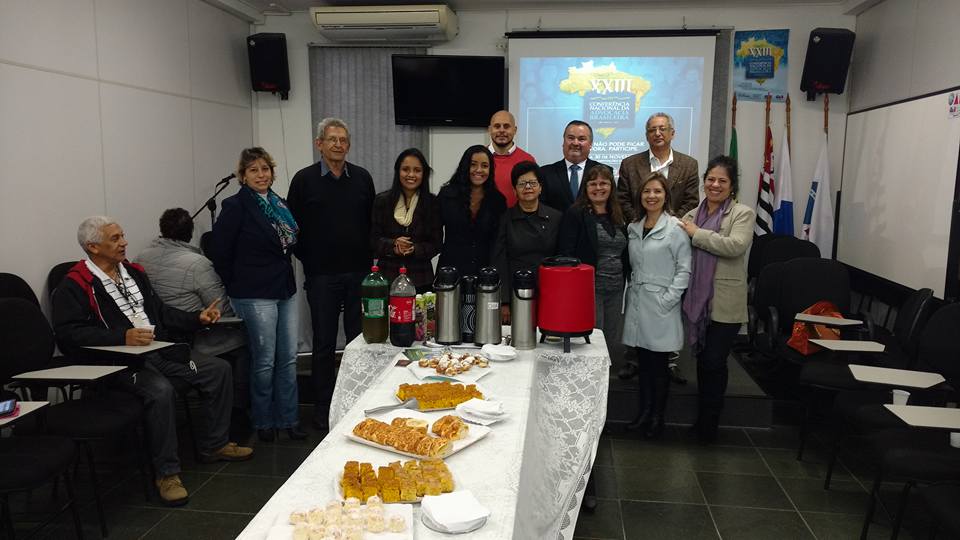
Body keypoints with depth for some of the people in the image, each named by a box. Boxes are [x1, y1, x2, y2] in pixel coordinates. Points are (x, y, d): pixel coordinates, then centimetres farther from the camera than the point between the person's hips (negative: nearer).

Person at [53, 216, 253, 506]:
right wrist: (122, 337, -27)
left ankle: (214, 445, 14)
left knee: (219, 369, -1)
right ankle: (166, 472, -18)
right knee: (161, 391, -35)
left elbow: (161, 312, 23)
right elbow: (67, 334, -16)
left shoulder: (133, 272, 18)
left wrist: (197, 318, 9)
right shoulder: (75, 284, -5)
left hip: (160, 351, 8)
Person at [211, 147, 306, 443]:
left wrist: (286, 277, 12)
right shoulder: (236, 206, -9)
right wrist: (238, 285, -1)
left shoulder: (280, 204, 11)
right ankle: (263, 422, 20)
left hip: (285, 290, 6)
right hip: (256, 296, -6)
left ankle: (288, 419, 21)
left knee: (288, 358, 9)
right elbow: (221, 252, -9)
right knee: (265, 360, 3)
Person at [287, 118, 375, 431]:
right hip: (322, 276, -2)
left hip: (359, 272, 2)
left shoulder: (362, 178, 7)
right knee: (324, 343, 6)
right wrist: (308, 259, 0)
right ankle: (323, 408, 18)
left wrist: (368, 258, 4)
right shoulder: (304, 180, 0)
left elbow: (373, 221, 12)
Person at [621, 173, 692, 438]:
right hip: (637, 304, 5)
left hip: (661, 307, -5)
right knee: (642, 362, 12)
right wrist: (632, 293, 5)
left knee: (659, 364, 3)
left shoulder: (675, 228, -7)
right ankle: (644, 412, 25)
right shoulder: (633, 228, 10)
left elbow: (684, 269, -8)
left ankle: (657, 418, 17)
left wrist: (668, 299, -13)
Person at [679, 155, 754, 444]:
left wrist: (697, 234, -15)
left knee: (715, 362, -1)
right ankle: (703, 417, 29)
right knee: (702, 360, 14)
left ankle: (709, 423, 16)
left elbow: (736, 246, -21)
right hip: (697, 299, 5)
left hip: (725, 303, -5)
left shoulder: (742, 213, -3)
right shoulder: (692, 215, 11)